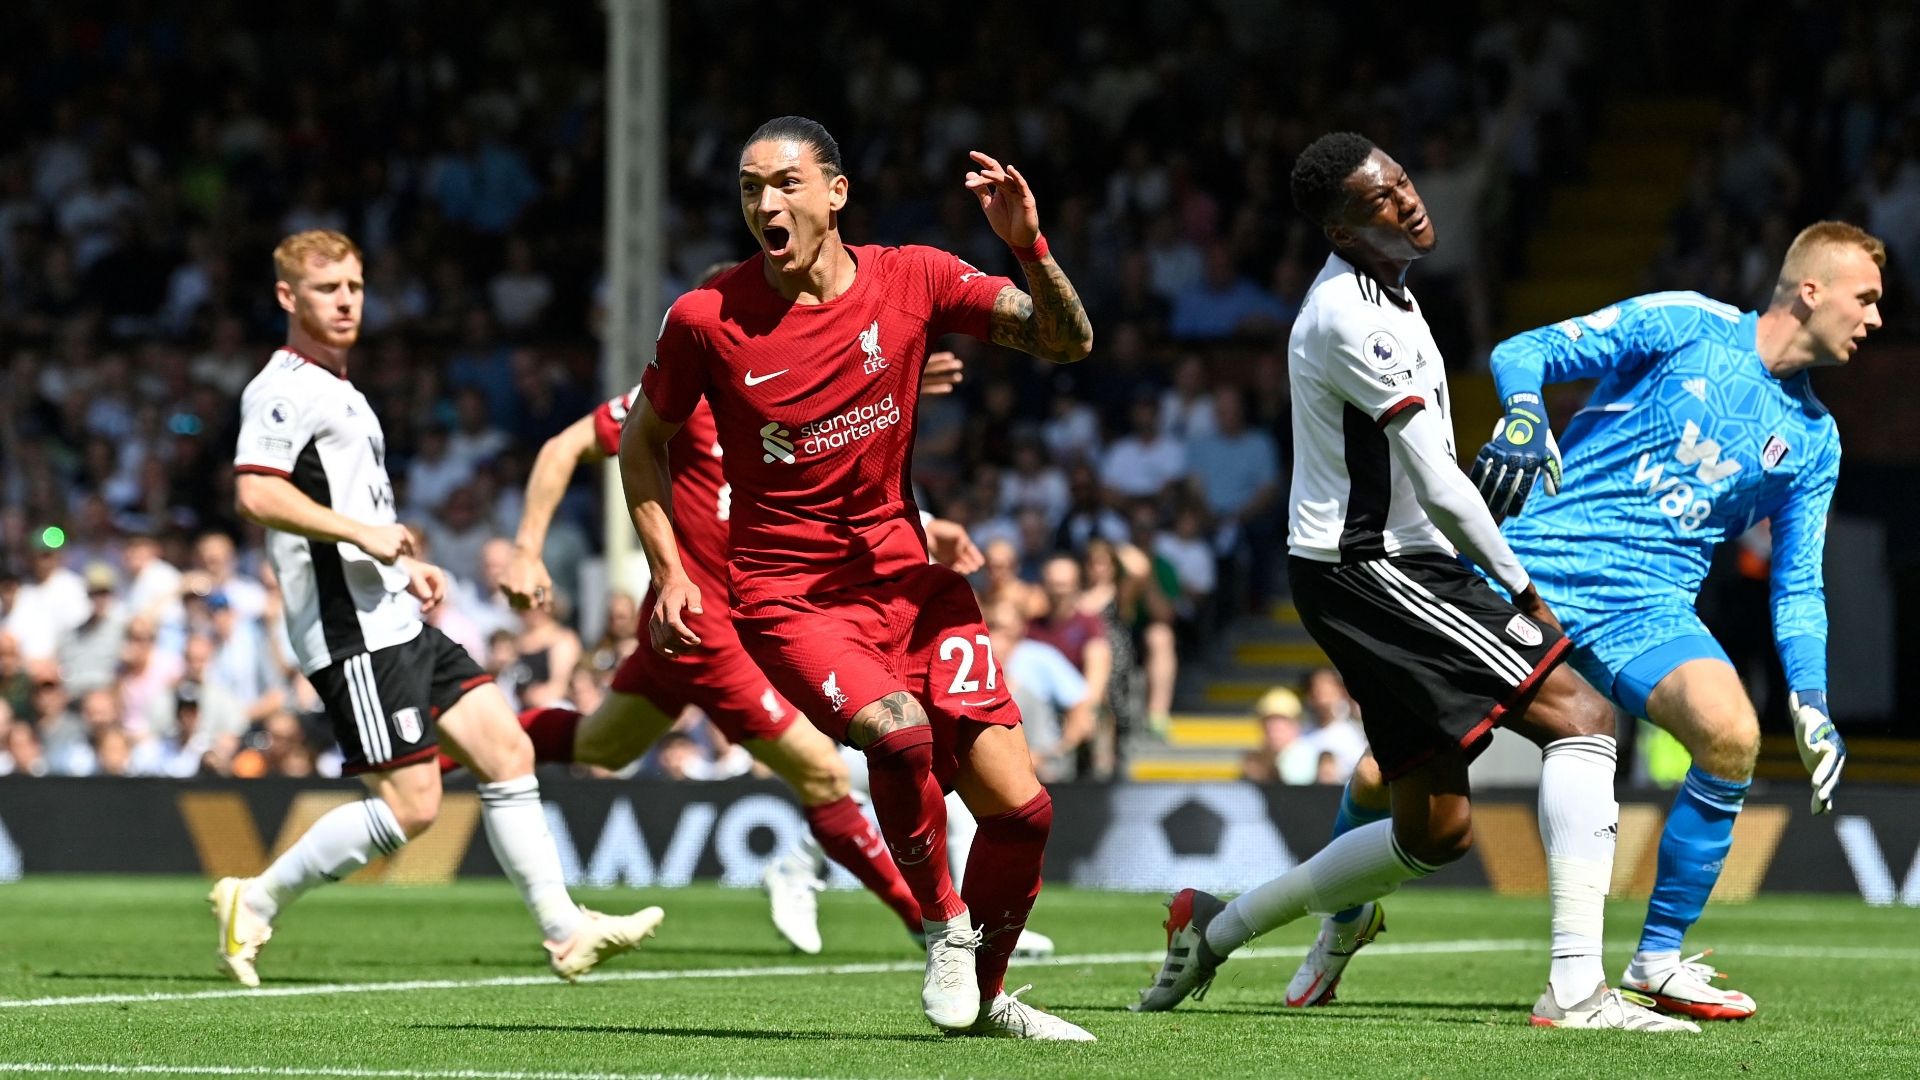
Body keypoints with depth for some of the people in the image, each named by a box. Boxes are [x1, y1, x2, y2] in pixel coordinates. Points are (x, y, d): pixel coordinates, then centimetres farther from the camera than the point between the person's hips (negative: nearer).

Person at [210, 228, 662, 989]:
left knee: (506, 749, 4)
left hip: (397, 621, 10)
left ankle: (565, 932, 7)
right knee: (409, 805, -12)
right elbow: (256, 494, -24)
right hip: (350, 632, -10)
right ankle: (255, 904, 0)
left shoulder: (340, 393, 23)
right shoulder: (283, 390, -10)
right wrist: (361, 531, -22)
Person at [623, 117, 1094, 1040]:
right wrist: (669, 571, -4)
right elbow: (642, 445, 7)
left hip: (907, 576, 3)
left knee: (1018, 807, -3)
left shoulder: (912, 280, -4)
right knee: (899, 730, -32)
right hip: (787, 598, -3)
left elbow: (1067, 341, -7)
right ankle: (945, 927, -6)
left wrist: (1029, 247, -24)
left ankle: (984, 997, 22)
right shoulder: (707, 319, -8)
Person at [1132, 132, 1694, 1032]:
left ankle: (1217, 927, 22)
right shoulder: (1351, 316, -19)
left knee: (1434, 832, 11)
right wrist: (1523, 592, -8)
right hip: (1367, 571, -10)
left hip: (1386, 568, 10)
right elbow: (1438, 487, -18)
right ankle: (1576, 988, -25)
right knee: (1579, 715, -18)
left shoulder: (1384, 292, 14)